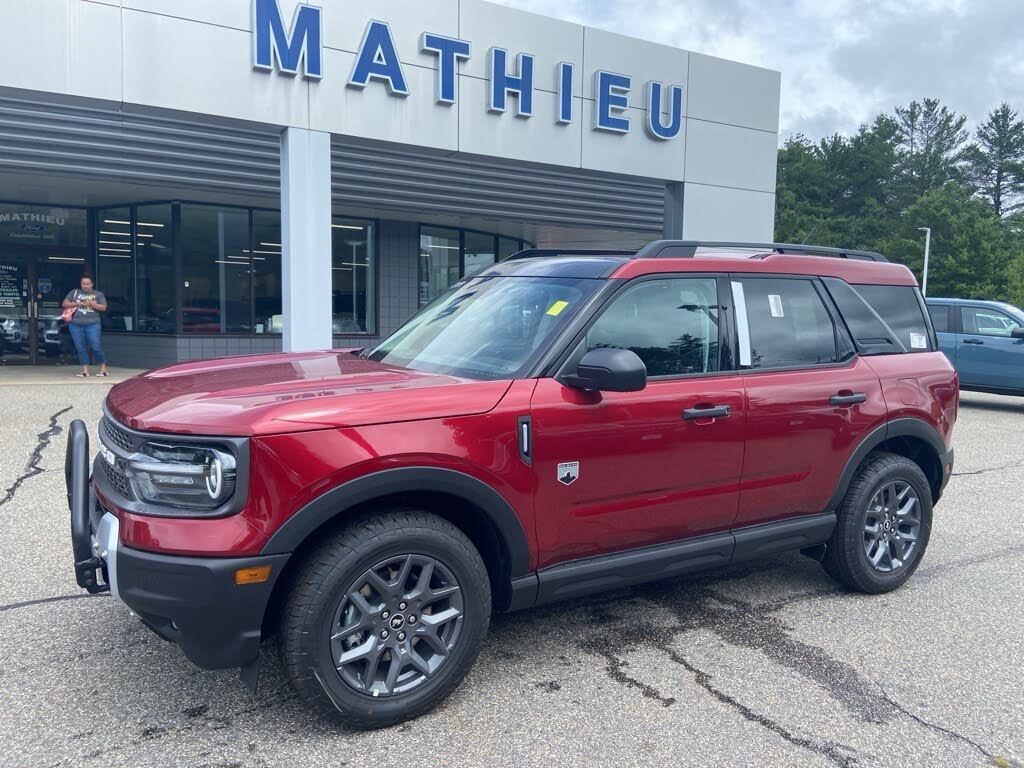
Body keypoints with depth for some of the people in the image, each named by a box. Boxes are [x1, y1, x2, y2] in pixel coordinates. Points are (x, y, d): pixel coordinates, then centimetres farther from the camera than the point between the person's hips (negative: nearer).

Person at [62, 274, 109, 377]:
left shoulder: (98, 294, 10)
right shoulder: (74, 292, 14)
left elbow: (103, 307, 2)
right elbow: (65, 304, 10)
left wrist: (92, 304, -12)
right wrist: (77, 304, -6)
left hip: (92, 325, -2)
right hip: (76, 325, 2)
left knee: (96, 347, -8)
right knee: (80, 348, 2)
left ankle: (103, 369, 3)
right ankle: (85, 371, 5)